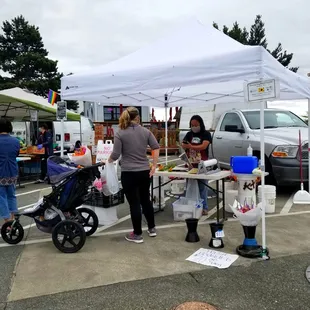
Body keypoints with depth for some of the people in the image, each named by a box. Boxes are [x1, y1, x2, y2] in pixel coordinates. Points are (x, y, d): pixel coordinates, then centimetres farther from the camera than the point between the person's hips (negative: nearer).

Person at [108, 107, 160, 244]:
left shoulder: (120, 134, -7)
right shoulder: (145, 131, 4)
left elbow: (115, 155, -10)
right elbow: (156, 147, 2)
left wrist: (109, 160, 11)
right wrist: (154, 166, 7)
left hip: (129, 173, -4)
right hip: (145, 172, 4)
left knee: (134, 203, 4)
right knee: (146, 200, 19)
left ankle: (137, 234, 15)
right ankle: (152, 228, 31)